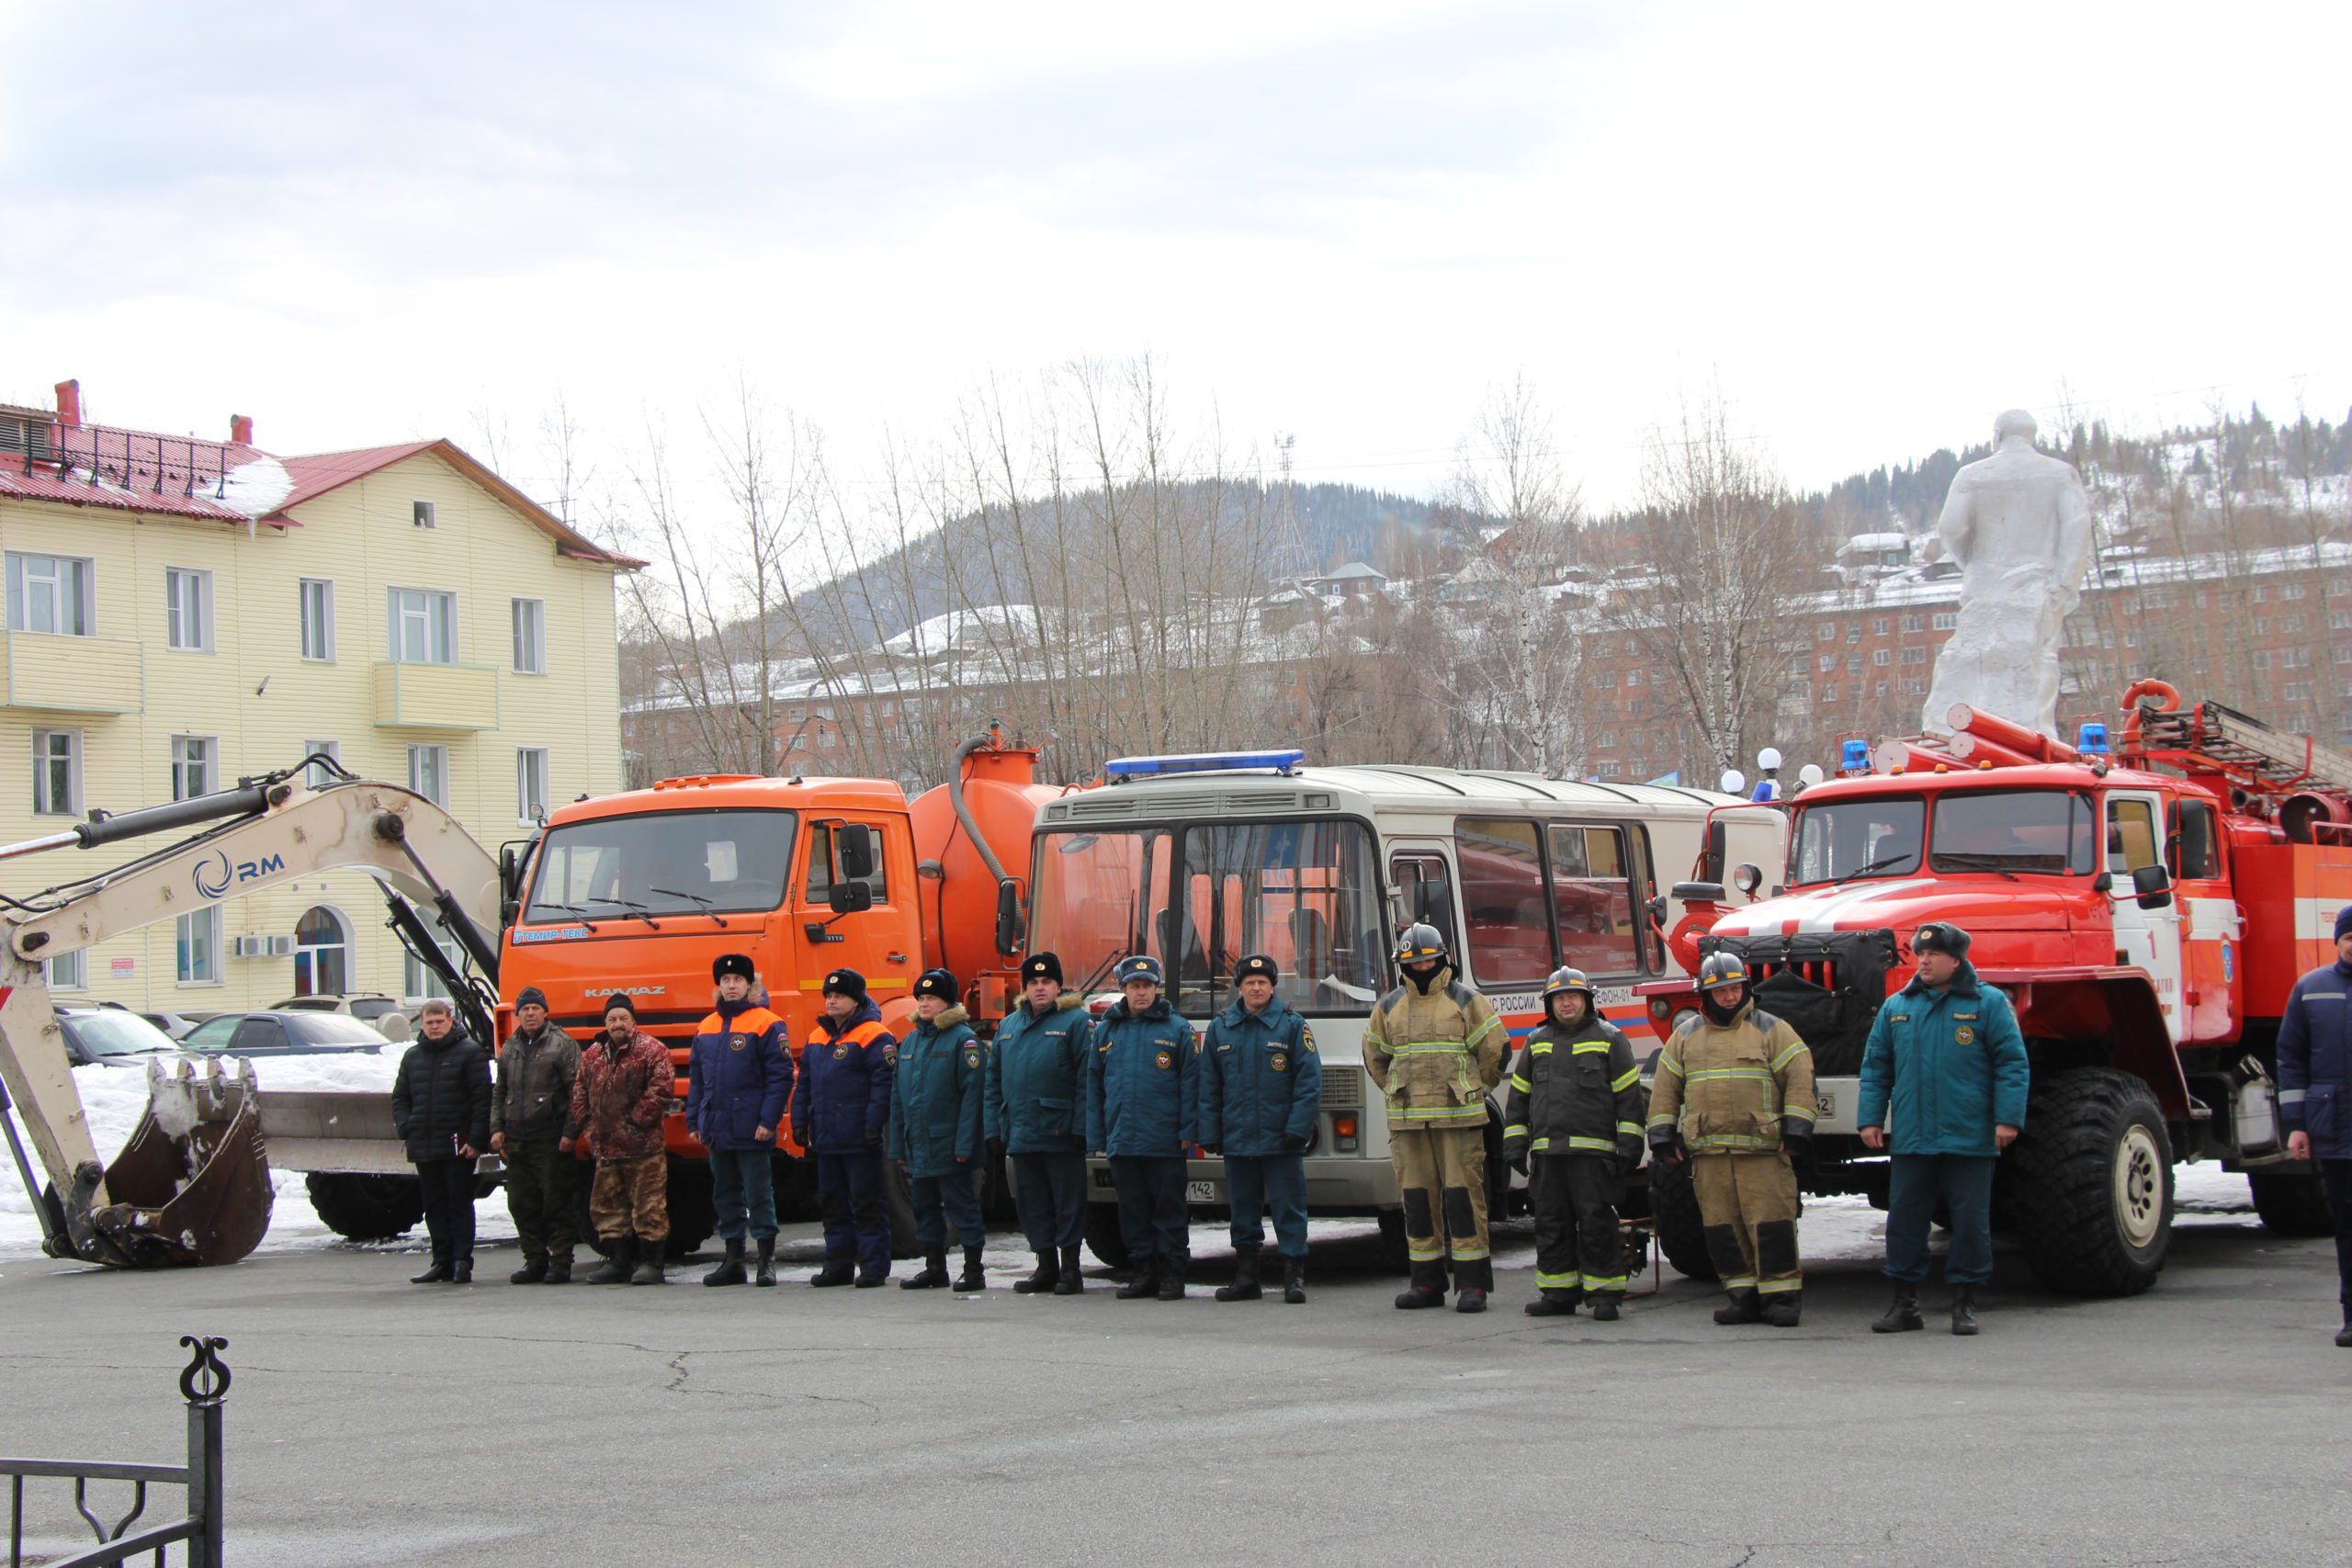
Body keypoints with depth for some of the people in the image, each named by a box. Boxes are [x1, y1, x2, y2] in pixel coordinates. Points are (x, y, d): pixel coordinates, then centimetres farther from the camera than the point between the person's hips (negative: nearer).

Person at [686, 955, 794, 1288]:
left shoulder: (767, 1024, -6)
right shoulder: (706, 1028, 13)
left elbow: (780, 1076, -10)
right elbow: (696, 1079, 19)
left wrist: (768, 1120, -15)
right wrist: (694, 1120, 12)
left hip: (751, 1131, -6)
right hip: (717, 1130, 6)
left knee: (759, 1194, -2)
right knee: (725, 1196, 12)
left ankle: (766, 1261, 3)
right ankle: (733, 1260, 20)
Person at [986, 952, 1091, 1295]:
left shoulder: (1075, 1022, -4)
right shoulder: (1009, 1025, 15)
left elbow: (1086, 1078, -10)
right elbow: (994, 1080, 17)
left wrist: (1080, 1126, -15)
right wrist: (994, 1126, 10)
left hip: (1061, 1135, -6)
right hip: (1021, 1134, 6)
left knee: (1068, 1202, 1)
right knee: (1032, 1203, 10)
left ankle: (1070, 1268, 8)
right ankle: (1046, 1267, 18)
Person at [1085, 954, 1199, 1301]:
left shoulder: (1177, 1029, 1)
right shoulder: (1105, 1031, 12)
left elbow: (1190, 1082, -1)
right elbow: (1094, 1086, 14)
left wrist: (1187, 1131, -7)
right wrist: (1096, 1137, 10)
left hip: (1164, 1142, -4)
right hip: (1121, 1140, 4)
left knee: (1168, 1209, 0)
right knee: (1133, 1210, 7)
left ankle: (1172, 1273, 6)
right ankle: (1144, 1272, 14)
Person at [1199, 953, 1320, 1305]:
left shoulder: (1292, 1025, 0)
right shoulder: (1220, 1028, 9)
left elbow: (1309, 1081, -3)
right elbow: (1209, 1087, 12)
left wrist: (1298, 1127, -11)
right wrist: (1209, 1134, 5)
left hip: (1281, 1141, -3)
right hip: (1236, 1140, 3)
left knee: (1289, 1208, -2)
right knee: (1243, 1209, 9)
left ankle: (1294, 1276, 2)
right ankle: (1245, 1277, 16)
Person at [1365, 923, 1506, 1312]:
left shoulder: (1467, 1001, 2)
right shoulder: (1389, 1007, 13)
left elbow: (1493, 1050, 5)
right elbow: (1375, 1056, 25)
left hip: (1459, 1117, -4)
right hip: (1408, 1119, 4)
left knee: (1463, 1195, -6)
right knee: (1417, 1198, 4)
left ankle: (1472, 1284, -5)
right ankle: (1427, 1282, 10)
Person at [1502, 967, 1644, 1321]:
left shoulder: (1609, 1039, 4)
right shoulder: (1536, 1042, 17)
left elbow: (1629, 1094, 1)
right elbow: (1519, 1095, 19)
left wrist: (1629, 1145, -6)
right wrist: (1515, 1144, 12)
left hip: (1593, 1151, -4)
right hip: (1548, 1152, 5)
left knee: (1597, 1225, -6)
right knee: (1551, 1225, 6)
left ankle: (1605, 1295, -1)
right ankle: (1558, 1295, 13)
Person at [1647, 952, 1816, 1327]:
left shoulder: (1771, 1029, 6)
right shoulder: (1685, 1036, 15)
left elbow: (1800, 1078, 1)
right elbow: (1665, 1089, 17)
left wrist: (1796, 1131, -7)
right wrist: (1662, 1137, 9)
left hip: (1762, 1148, -4)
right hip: (1707, 1151, 4)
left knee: (1771, 1223, -8)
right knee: (1723, 1227, 3)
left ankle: (1783, 1297, -2)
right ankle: (1744, 1298, 9)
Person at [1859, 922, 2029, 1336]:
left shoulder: (1988, 1003, 1)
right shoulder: (1896, 1007, 11)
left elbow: (2012, 1064, -2)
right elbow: (1876, 1067, 14)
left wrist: (2008, 1118, -10)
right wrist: (1869, 1117, 5)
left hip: (1969, 1140, -3)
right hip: (1910, 1140, 3)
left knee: (1970, 1221, 2)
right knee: (1904, 1221, 4)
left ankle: (1964, 1304, 11)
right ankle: (1905, 1302, 12)